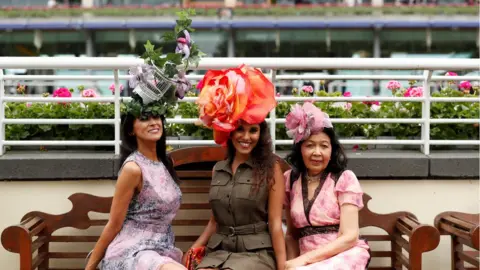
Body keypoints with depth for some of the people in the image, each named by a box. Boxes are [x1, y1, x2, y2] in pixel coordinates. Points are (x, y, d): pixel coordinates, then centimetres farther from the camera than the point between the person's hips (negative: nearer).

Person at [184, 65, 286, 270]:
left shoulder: (270, 169, -1)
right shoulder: (218, 169, 14)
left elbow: (275, 223, -4)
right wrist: (193, 250, 5)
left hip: (256, 253, -4)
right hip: (219, 250, 4)